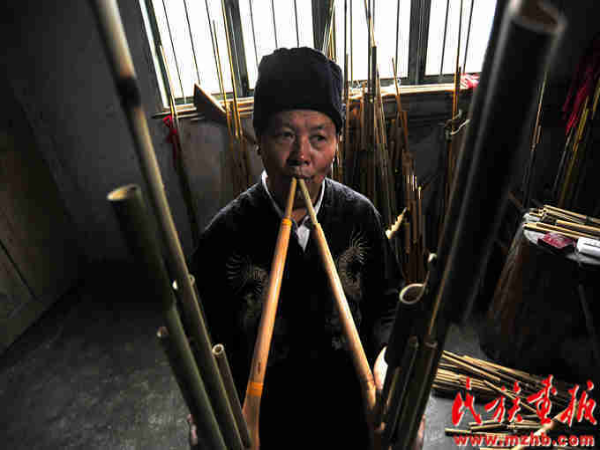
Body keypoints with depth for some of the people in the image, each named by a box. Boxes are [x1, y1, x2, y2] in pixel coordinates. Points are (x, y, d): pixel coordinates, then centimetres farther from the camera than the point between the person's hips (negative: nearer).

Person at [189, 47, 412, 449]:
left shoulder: (360, 215, -14)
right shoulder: (225, 237, -21)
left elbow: (387, 302, -2)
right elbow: (211, 342, -11)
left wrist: (385, 358, -18)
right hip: (270, 415, -1)